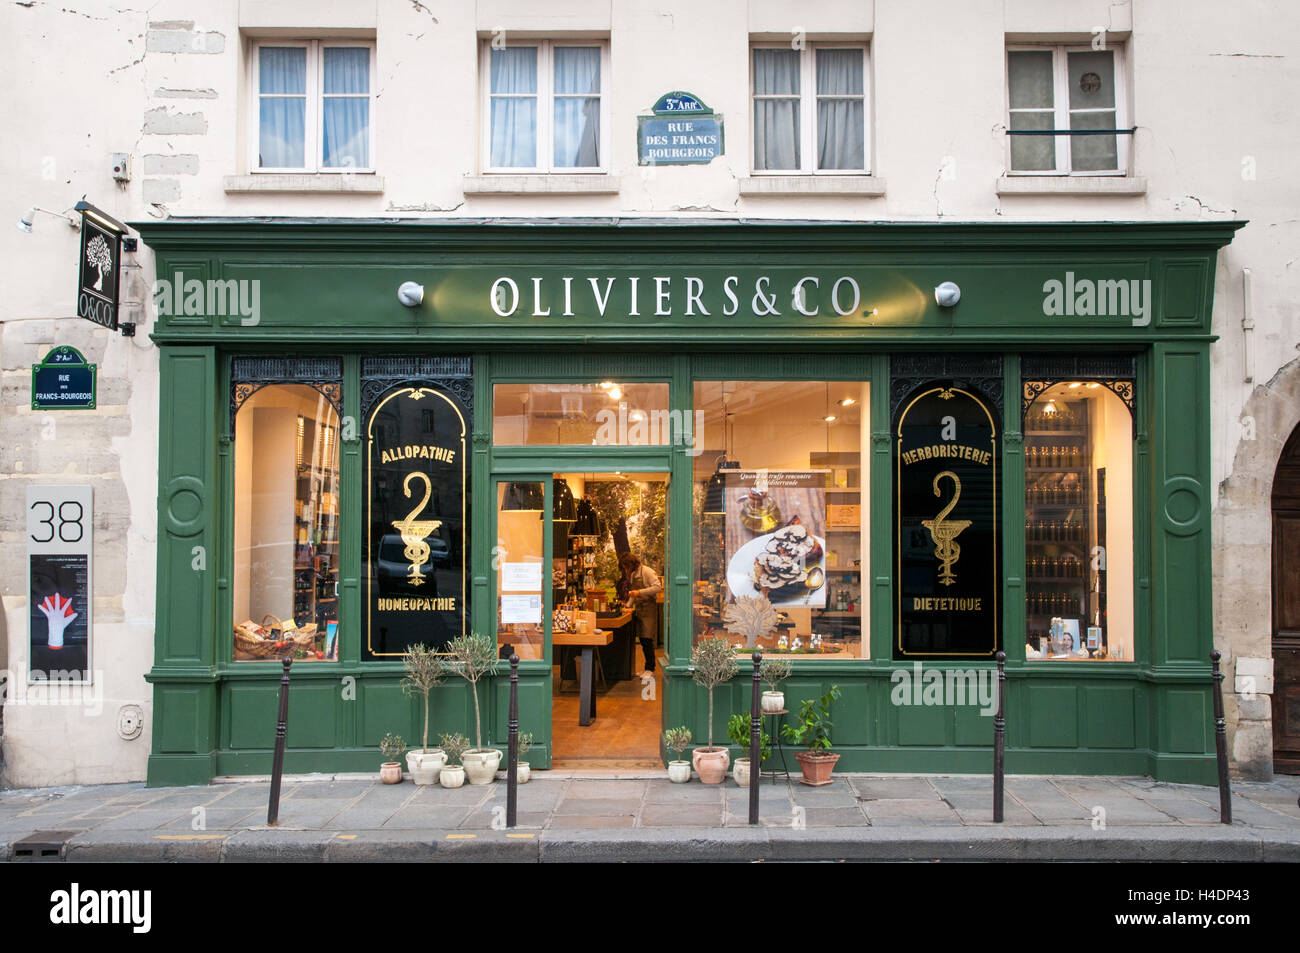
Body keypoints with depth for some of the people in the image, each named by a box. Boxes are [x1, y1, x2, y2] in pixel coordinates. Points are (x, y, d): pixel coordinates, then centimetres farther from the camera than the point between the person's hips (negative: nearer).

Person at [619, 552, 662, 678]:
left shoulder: (646, 571, -9)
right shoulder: (631, 575, 15)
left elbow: (658, 587, -18)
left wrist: (640, 592, -21)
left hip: (649, 609, -8)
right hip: (638, 610, 8)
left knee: (647, 640, -9)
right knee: (642, 640, 7)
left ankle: (650, 670, -4)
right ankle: (648, 668, 14)